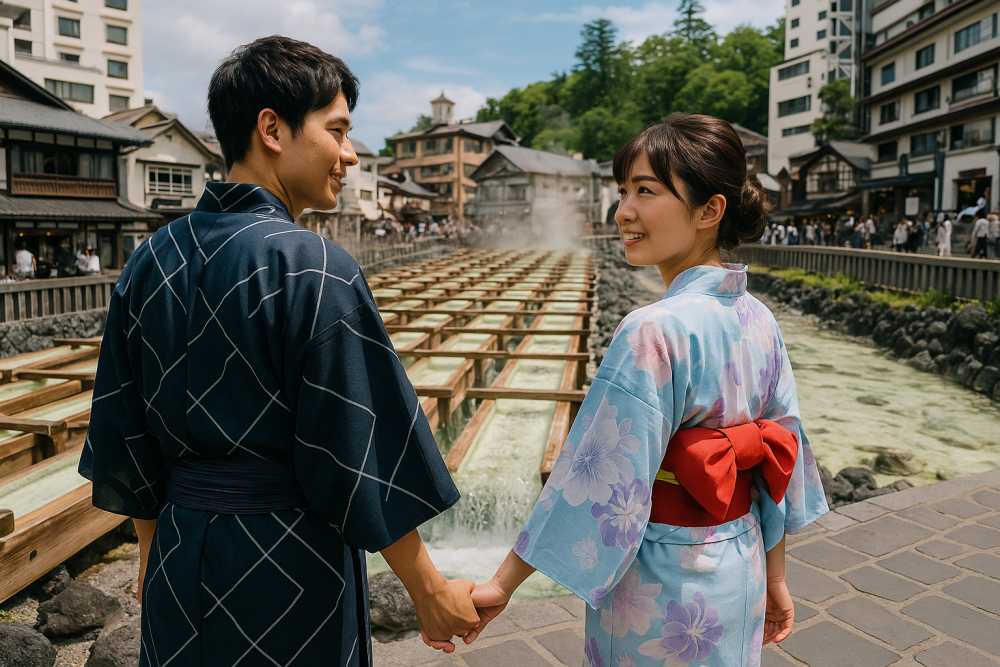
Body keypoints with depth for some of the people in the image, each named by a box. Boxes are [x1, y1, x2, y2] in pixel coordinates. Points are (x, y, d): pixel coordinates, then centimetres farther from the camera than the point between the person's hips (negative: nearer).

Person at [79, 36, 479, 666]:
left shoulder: (151, 261, -1)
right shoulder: (316, 270, -22)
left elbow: (124, 435, 6)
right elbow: (359, 457, -20)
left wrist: (154, 549, 19)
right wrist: (432, 594, -8)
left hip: (180, 560, 6)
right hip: (291, 567, -5)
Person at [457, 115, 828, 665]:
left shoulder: (655, 334, -28)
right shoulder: (759, 321, -4)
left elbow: (598, 481, -25)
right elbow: (782, 464, 3)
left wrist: (502, 584, -15)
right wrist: (773, 580, 15)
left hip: (661, 594, -7)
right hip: (740, 578, 7)